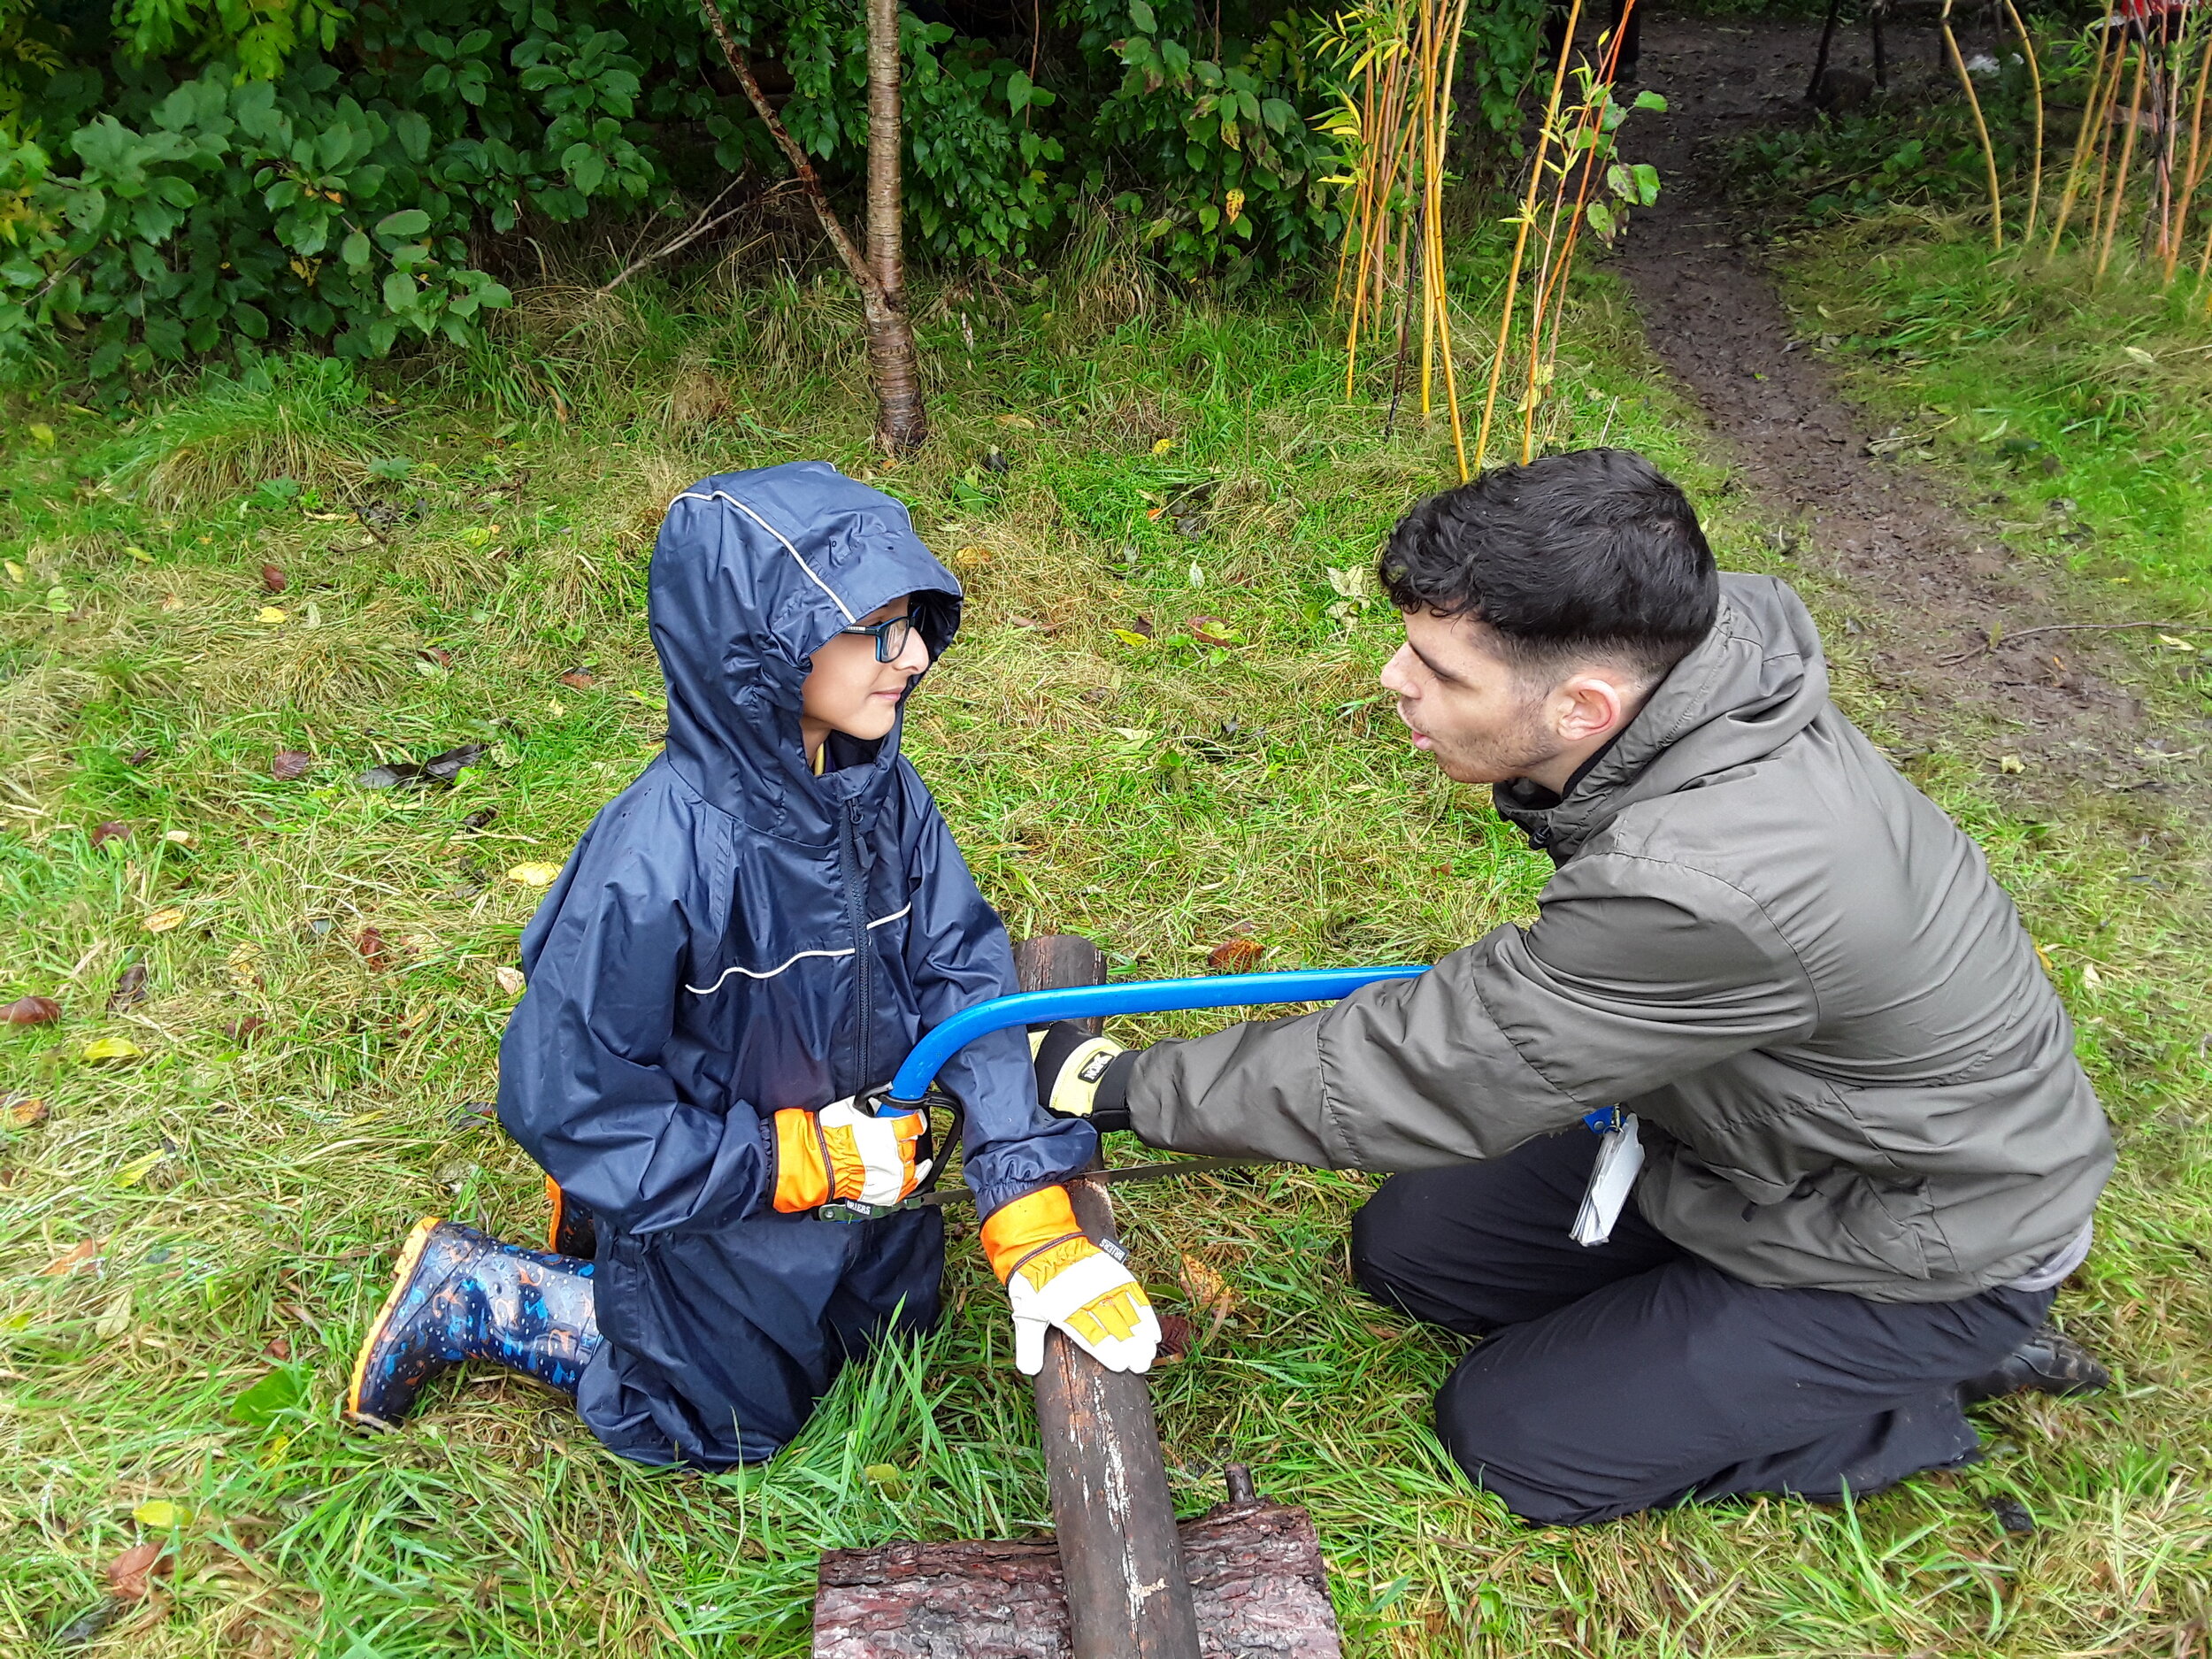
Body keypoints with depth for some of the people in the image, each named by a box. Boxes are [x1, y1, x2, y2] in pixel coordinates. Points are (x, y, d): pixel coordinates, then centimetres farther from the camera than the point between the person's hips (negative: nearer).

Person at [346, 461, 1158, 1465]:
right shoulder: (655, 863, -36)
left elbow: (964, 977, -17)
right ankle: (466, 1293, 28)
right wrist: (800, 1159, -26)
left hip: (858, 1166, 6)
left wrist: (1034, 1220, -24)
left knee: (895, 1319, 30)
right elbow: (562, 1102, -27)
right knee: (723, 1415, 18)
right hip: (713, 1200, -6)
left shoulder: (881, 789, -17)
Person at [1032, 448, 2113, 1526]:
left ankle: (1931, 1396, 10)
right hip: (1770, 1136, 8)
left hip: (1922, 1243, -8)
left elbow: (1426, 1082, -30)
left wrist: (1129, 1086, -20)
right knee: (1406, 1248, 9)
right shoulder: (1683, 662, -17)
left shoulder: (1702, 892, -42)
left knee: (1510, 1437, 0)